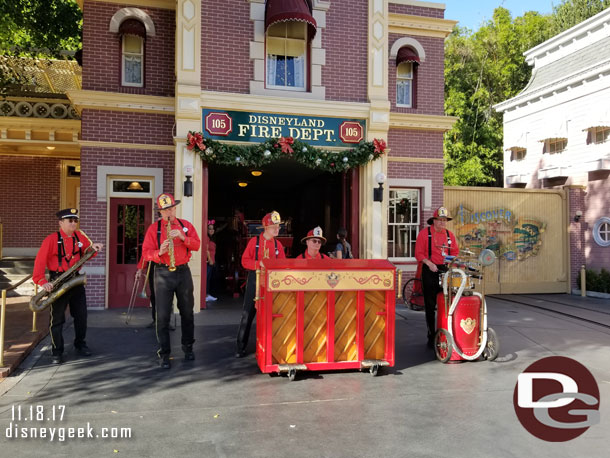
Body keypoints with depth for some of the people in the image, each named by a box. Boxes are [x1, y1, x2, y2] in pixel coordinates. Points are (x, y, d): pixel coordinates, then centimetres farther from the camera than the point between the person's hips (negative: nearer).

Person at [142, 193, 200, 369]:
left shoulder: (186, 225, 7)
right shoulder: (154, 228, 2)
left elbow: (196, 245, -1)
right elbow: (146, 252, -3)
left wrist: (183, 237, -17)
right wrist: (159, 253, -22)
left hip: (183, 272, 2)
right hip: (163, 274, -2)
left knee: (187, 312, 11)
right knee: (163, 316, -2)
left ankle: (188, 347, 27)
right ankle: (164, 354, 8)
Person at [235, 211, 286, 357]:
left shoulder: (278, 244, 7)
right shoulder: (254, 241, -2)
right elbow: (244, 261, -5)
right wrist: (259, 264, -19)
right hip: (254, 280, -3)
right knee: (247, 314, -1)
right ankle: (241, 347, 7)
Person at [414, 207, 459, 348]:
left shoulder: (450, 234, 11)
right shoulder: (424, 234, -1)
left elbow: (455, 251, 16)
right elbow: (419, 253, -4)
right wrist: (429, 263, -18)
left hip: (446, 270, 3)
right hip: (429, 271, -3)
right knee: (430, 305, 4)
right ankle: (431, 335, 13)